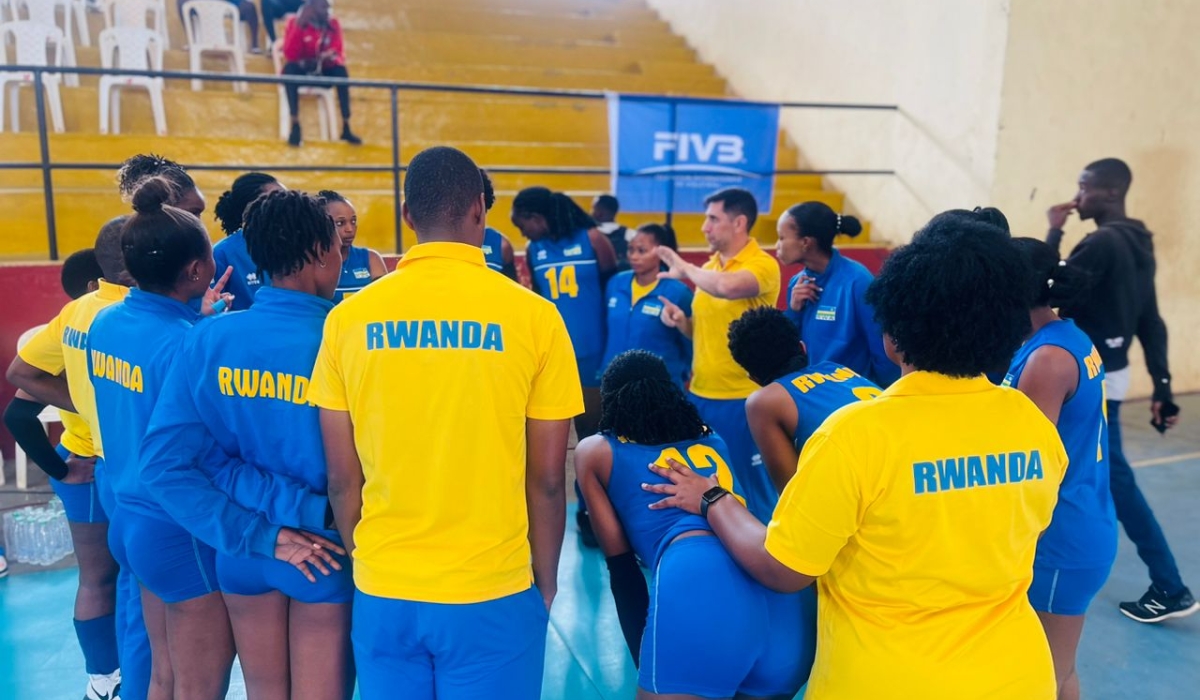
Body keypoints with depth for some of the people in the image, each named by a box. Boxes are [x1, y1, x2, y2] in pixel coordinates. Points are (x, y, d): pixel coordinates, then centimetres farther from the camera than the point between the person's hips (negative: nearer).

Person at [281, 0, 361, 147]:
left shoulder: (333, 24, 2)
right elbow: (290, 54, -16)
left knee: (340, 70, -28)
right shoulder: (295, 23, -5)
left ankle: (346, 127, -30)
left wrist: (332, 57, -29)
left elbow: (339, 54, -5)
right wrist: (299, 26, -22)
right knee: (289, 68, -33)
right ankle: (295, 126, -37)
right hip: (301, 71, -2)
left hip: (323, 71, 2)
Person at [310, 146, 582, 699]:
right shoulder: (533, 315, -10)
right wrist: (546, 579, 9)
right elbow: (547, 477, -6)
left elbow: (341, 477, 1)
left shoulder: (350, 317, -5)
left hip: (382, 592, 3)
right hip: (492, 593, -2)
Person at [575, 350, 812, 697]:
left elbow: (622, 567, 19)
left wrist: (646, 661, 27)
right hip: (785, 591, 6)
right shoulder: (711, 439, 30)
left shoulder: (595, 451, 20)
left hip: (697, 586, -5)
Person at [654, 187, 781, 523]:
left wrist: (685, 269, -18)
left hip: (742, 399, -7)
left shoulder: (763, 265, -13)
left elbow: (726, 287, -35)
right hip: (701, 395, 7)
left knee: (749, 486, 5)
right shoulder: (709, 267, 9)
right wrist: (681, 321, -2)